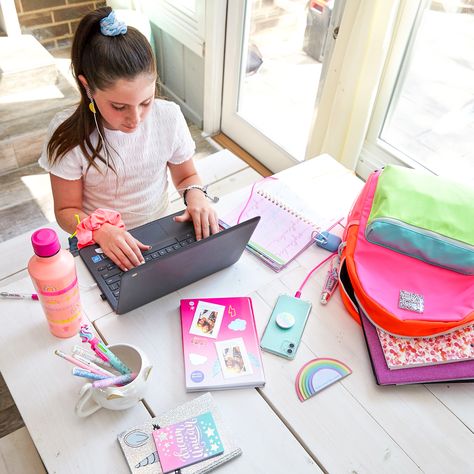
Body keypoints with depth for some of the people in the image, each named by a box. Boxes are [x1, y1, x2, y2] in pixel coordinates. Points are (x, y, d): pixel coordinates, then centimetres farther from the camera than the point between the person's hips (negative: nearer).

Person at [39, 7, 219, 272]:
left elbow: (186, 175, 5)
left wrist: (195, 194, -18)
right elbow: (66, 209, -7)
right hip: (99, 247, -1)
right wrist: (100, 229, -28)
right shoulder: (68, 134, -16)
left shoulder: (169, 117, -10)